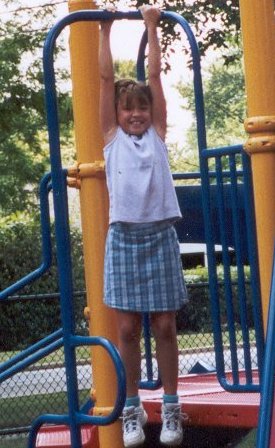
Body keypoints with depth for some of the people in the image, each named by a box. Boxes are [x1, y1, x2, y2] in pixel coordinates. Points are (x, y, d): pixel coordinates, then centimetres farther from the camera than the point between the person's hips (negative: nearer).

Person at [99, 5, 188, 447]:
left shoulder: (157, 133, 10)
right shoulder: (112, 137, 9)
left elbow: (155, 74, 9)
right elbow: (106, 78, 7)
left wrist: (152, 27, 10)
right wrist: (105, 30, 8)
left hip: (160, 235, 0)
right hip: (124, 237, 0)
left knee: (165, 326, 3)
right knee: (128, 328, 1)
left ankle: (170, 407, 12)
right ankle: (132, 409, 10)